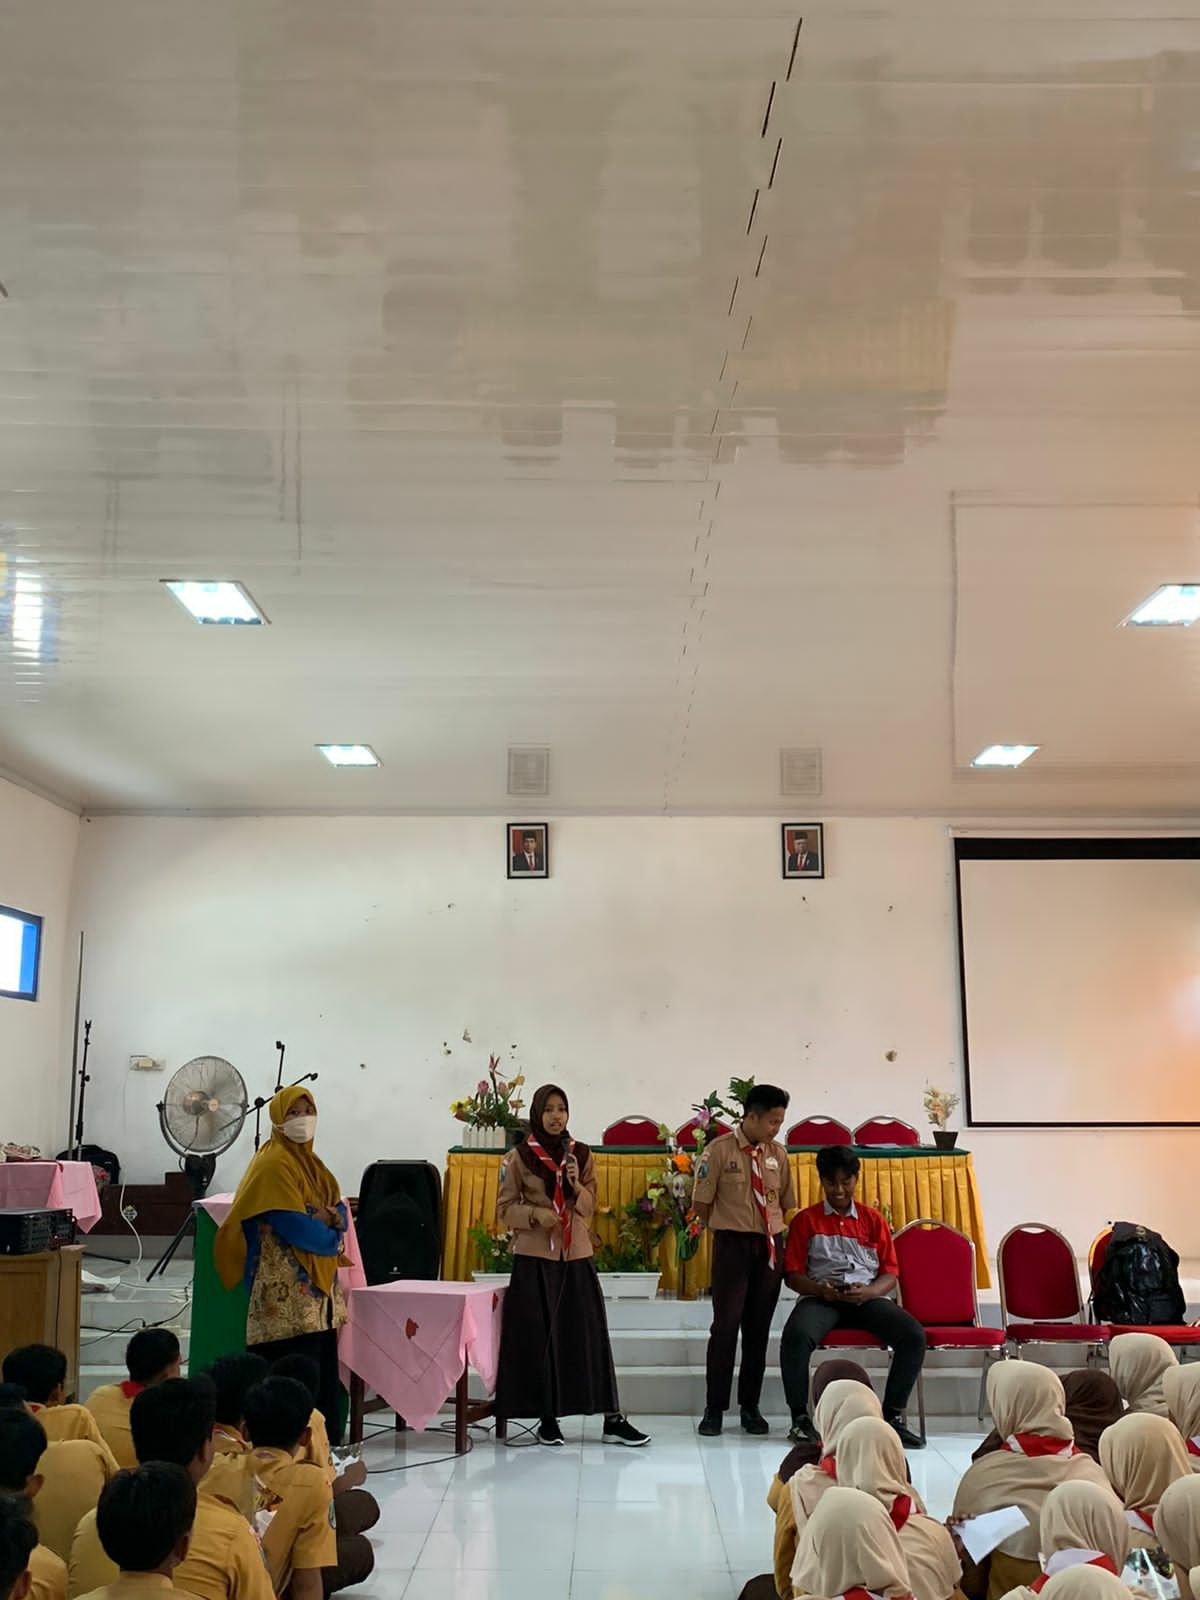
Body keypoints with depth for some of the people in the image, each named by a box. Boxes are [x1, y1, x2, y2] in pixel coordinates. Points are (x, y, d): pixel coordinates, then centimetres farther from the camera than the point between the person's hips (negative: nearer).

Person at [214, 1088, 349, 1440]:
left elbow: (340, 1210, 13)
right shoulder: (273, 1165, -11)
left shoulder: (310, 1161, 16)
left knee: (324, 1371, 9)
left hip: (319, 1283, 9)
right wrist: (330, 1237, -3)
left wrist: (332, 1219, -10)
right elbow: (293, 1226, -18)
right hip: (288, 1290, -9)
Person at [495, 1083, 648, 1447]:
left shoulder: (582, 1154, 7)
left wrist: (576, 1185, -11)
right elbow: (505, 1208, 0)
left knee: (589, 1332, 1)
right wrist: (535, 1215, -17)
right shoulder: (520, 1157, -1)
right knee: (538, 1335, 0)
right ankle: (547, 1418, 11)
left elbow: (590, 1207, 8)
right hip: (535, 1256, -2)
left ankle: (613, 1419, 3)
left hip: (576, 1254, 2)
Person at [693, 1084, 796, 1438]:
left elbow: (786, 1203, 14)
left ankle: (750, 1406, 18)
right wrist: (726, 1229, 0)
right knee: (726, 1326, -3)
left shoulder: (778, 1153, 5)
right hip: (733, 1245, -4)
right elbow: (701, 1202, -4)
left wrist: (773, 1234, 6)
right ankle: (714, 1409, 5)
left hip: (771, 1245, 4)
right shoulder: (719, 1150, -8)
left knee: (759, 1328, 9)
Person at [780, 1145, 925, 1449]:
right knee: (796, 1336, -36)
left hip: (867, 1297, 2)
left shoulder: (873, 1219, 16)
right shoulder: (806, 1220, 12)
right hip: (821, 1297, -2)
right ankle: (800, 1416, -17)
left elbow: (890, 1273, 11)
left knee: (914, 1335, -26)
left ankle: (893, 1415, -10)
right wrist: (820, 1289, -15)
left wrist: (868, 1292, -12)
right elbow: (793, 1274, 7)